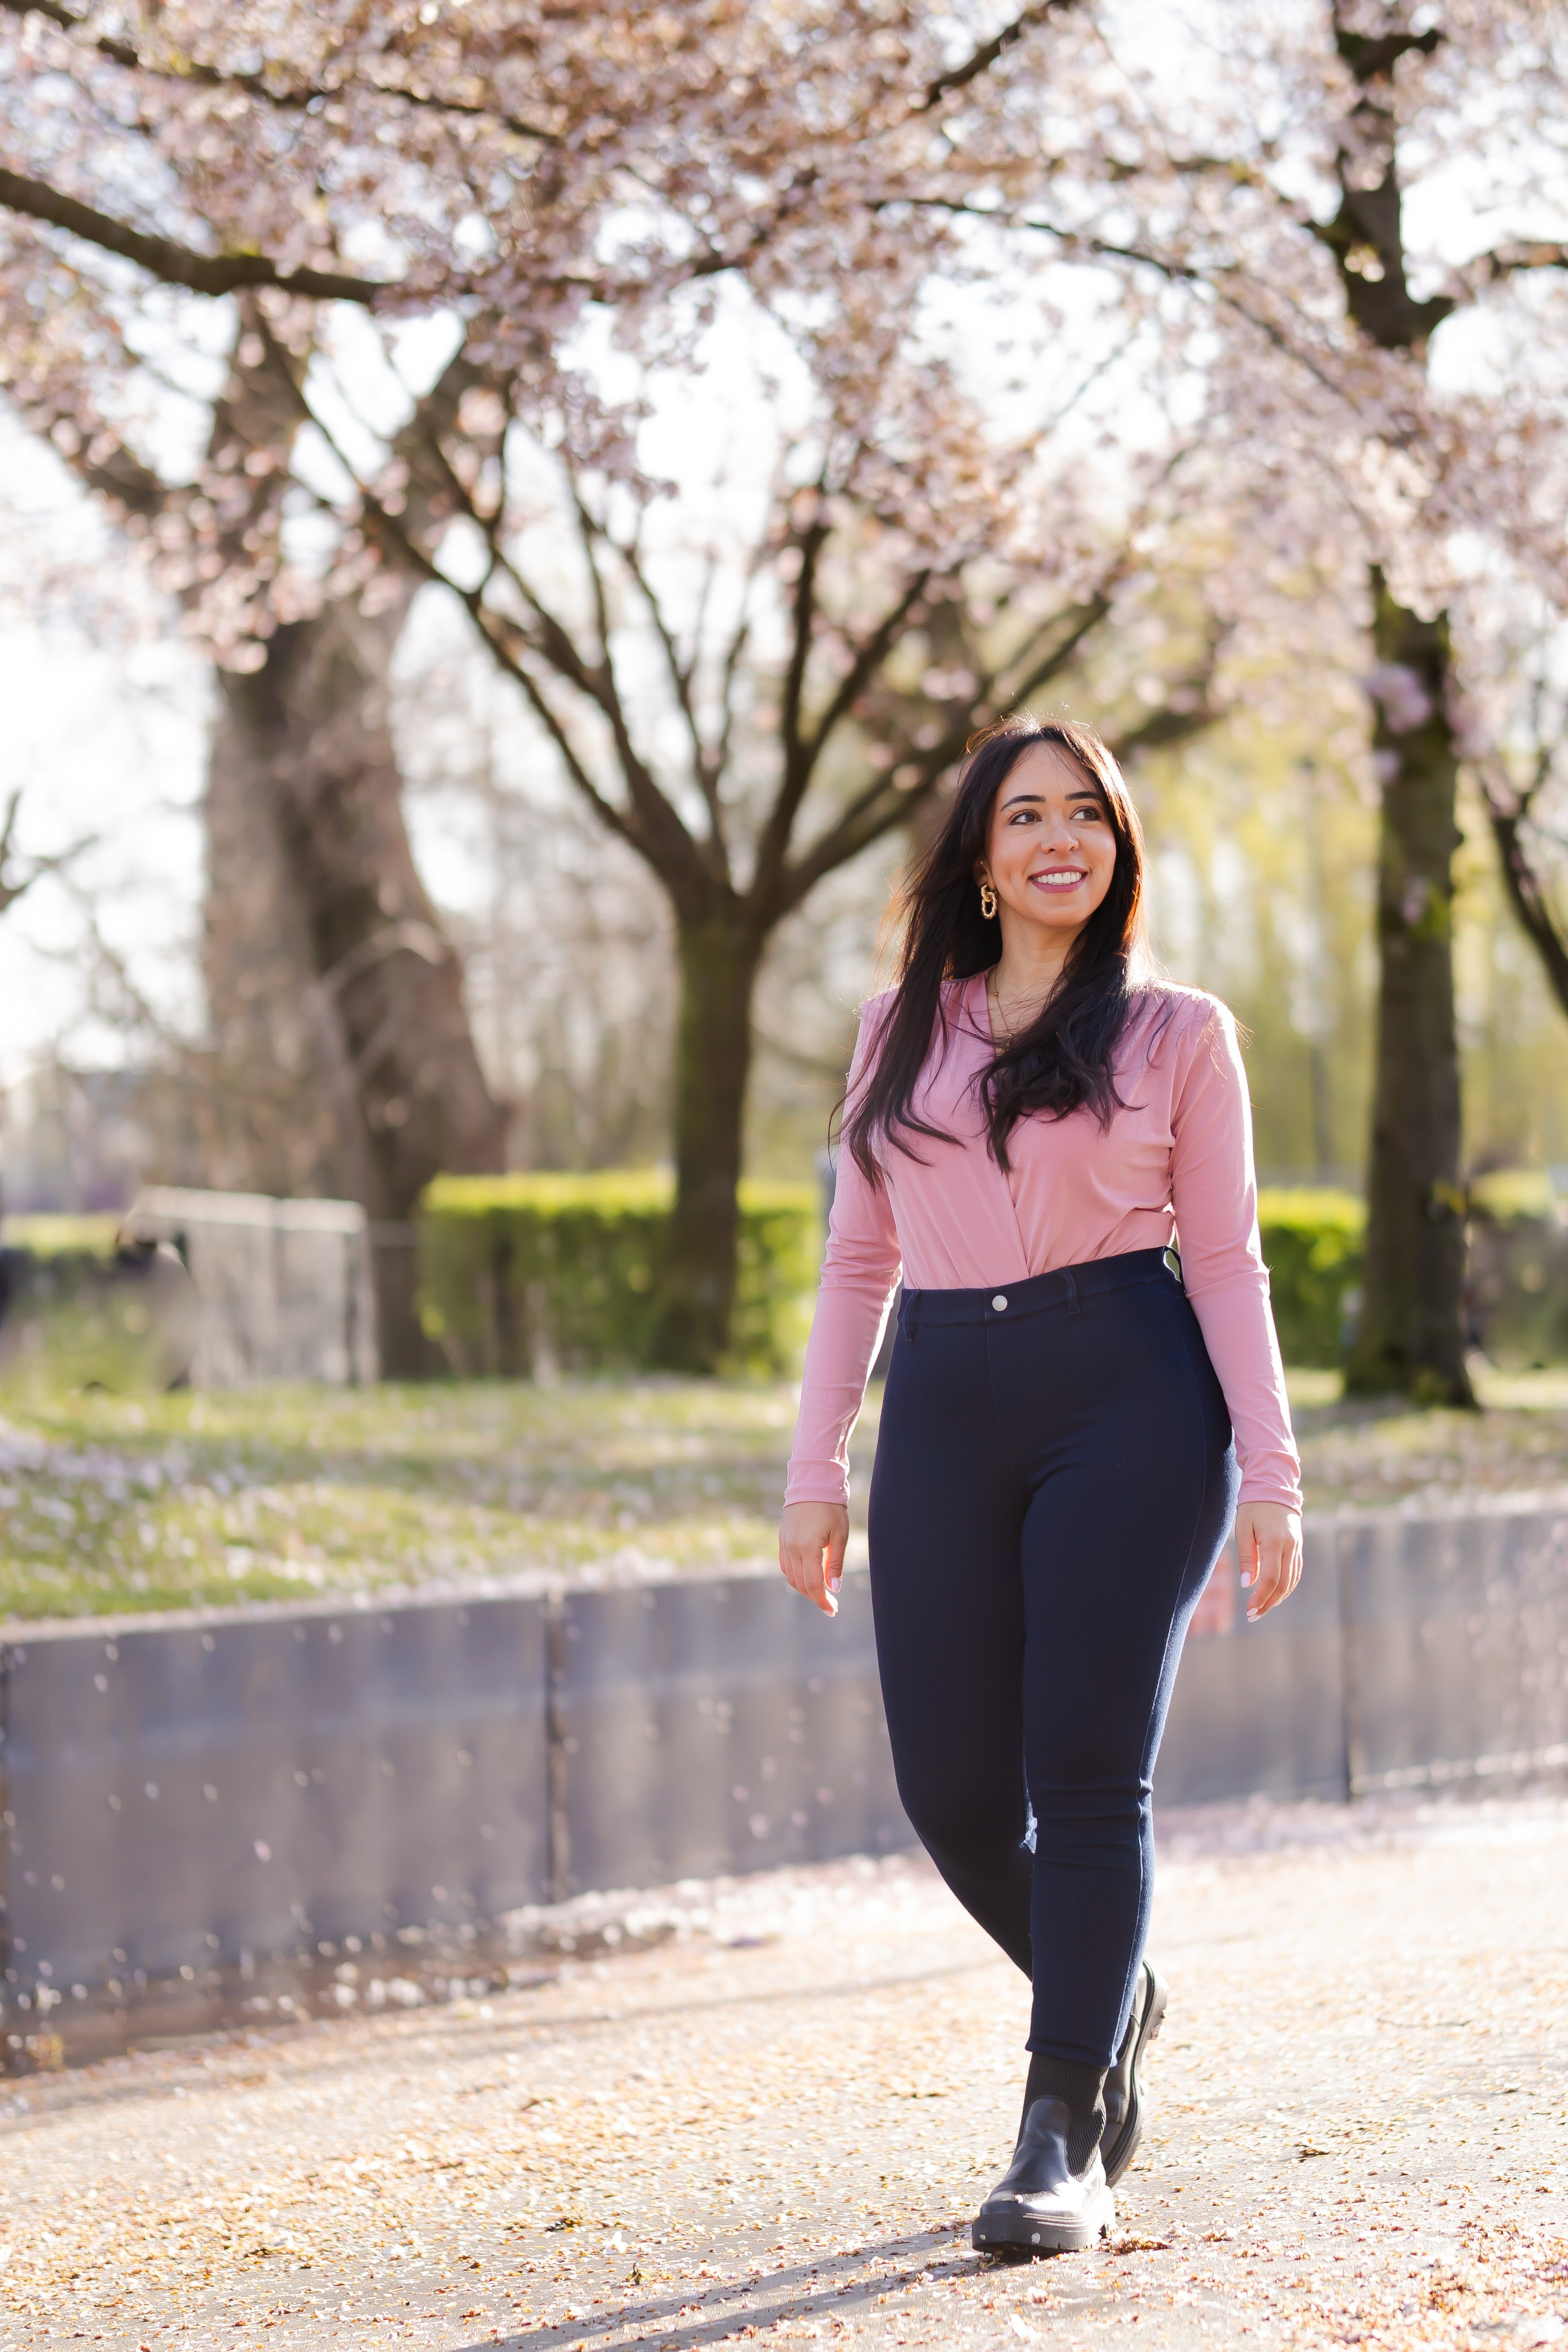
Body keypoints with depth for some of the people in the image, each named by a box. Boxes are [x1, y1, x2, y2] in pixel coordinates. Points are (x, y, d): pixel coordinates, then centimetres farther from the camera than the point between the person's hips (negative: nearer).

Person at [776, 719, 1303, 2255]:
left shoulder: (1178, 1033, 7)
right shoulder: (902, 1029, 14)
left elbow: (1225, 1261, 5)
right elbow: (857, 1259, 16)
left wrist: (1269, 1474, -2)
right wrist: (815, 1469, 10)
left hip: (1128, 1397, -3)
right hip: (944, 1414, 3)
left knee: (1086, 1772, -8)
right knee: (951, 1787, -1)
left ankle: (1065, 2145, -2)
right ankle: (1112, 2001, 28)